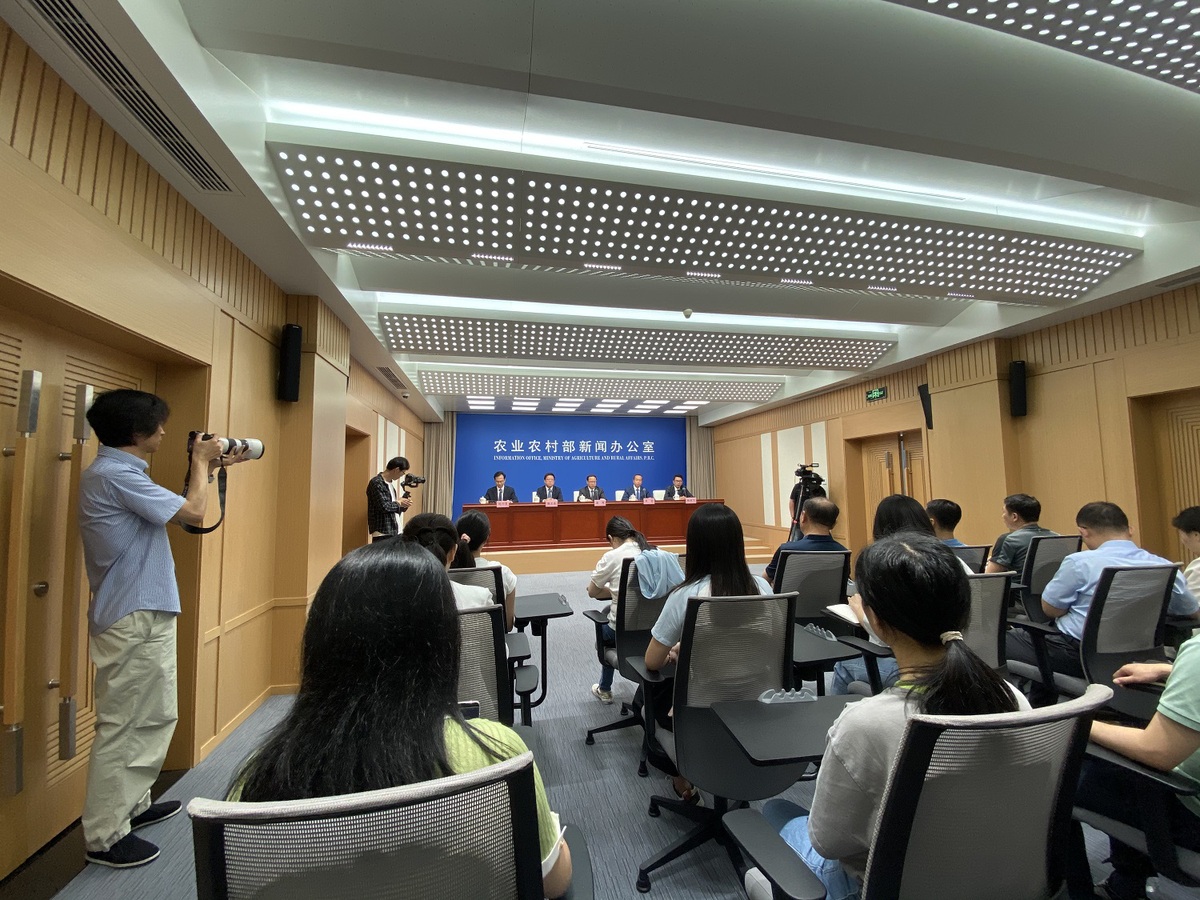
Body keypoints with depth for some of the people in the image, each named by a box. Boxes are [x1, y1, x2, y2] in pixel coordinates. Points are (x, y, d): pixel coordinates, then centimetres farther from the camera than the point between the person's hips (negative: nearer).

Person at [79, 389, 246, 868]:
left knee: (156, 715, 20)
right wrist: (200, 462, -4)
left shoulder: (117, 472, 13)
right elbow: (193, 511, -19)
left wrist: (209, 468, 15)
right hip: (133, 619, -10)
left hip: (145, 616, 10)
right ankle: (104, 836, 15)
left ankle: (132, 804, 34)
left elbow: (175, 506, 18)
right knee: (123, 725, 2)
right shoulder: (114, 474, -19)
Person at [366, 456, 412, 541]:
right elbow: (384, 506, -21)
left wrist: (404, 505, 3)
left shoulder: (390, 483, 15)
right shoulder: (377, 483, -12)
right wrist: (398, 502, -5)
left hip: (395, 532, 9)